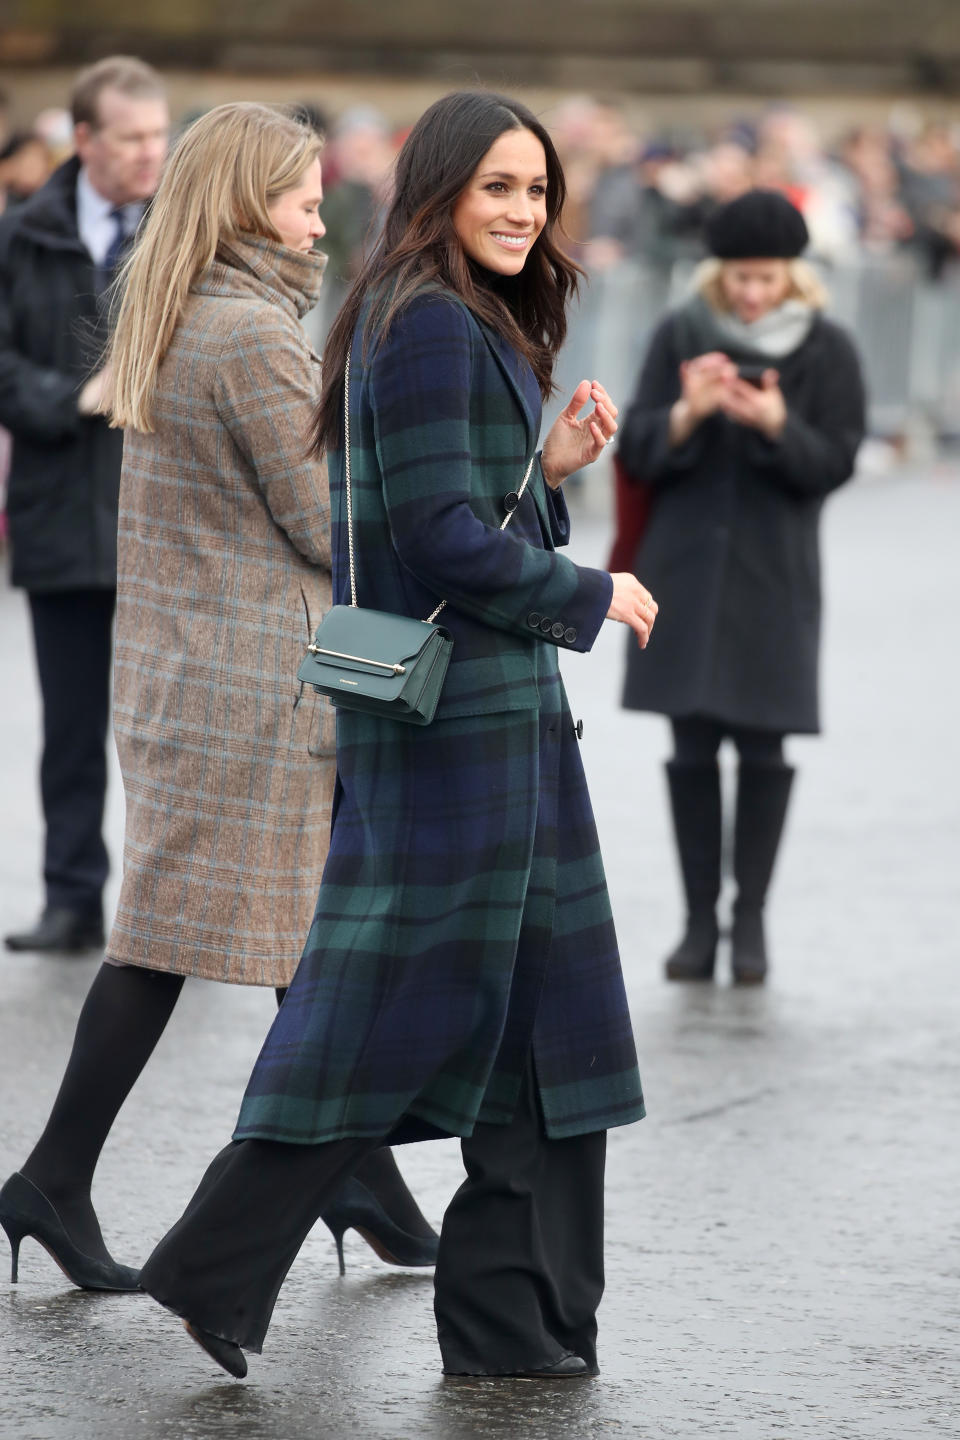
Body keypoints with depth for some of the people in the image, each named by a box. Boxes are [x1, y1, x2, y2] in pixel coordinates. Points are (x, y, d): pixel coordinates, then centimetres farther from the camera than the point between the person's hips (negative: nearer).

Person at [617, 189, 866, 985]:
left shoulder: (827, 350, 0)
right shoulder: (682, 336, 2)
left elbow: (835, 463, -4)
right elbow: (638, 450, 0)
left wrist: (777, 425, -22)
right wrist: (687, 415, -20)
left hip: (774, 573, -1)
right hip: (686, 566, 1)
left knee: (761, 744, -1)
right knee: (692, 744, 1)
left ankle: (751, 917, 9)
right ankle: (699, 919, 7)